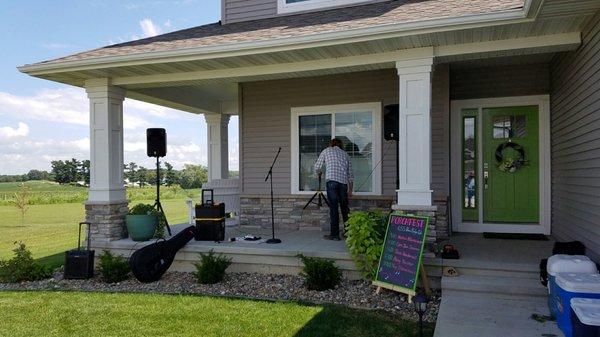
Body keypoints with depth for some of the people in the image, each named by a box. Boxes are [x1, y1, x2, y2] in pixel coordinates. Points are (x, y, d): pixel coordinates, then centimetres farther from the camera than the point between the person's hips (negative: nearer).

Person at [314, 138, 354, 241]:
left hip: (332, 181, -3)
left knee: (333, 208, -3)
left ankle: (335, 234, -2)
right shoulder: (345, 154, 22)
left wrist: (319, 173, 34)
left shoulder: (326, 151, 14)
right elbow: (350, 173, 19)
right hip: (343, 182, 4)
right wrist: (350, 189, 23)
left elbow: (317, 167, 12)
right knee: (344, 207, 14)